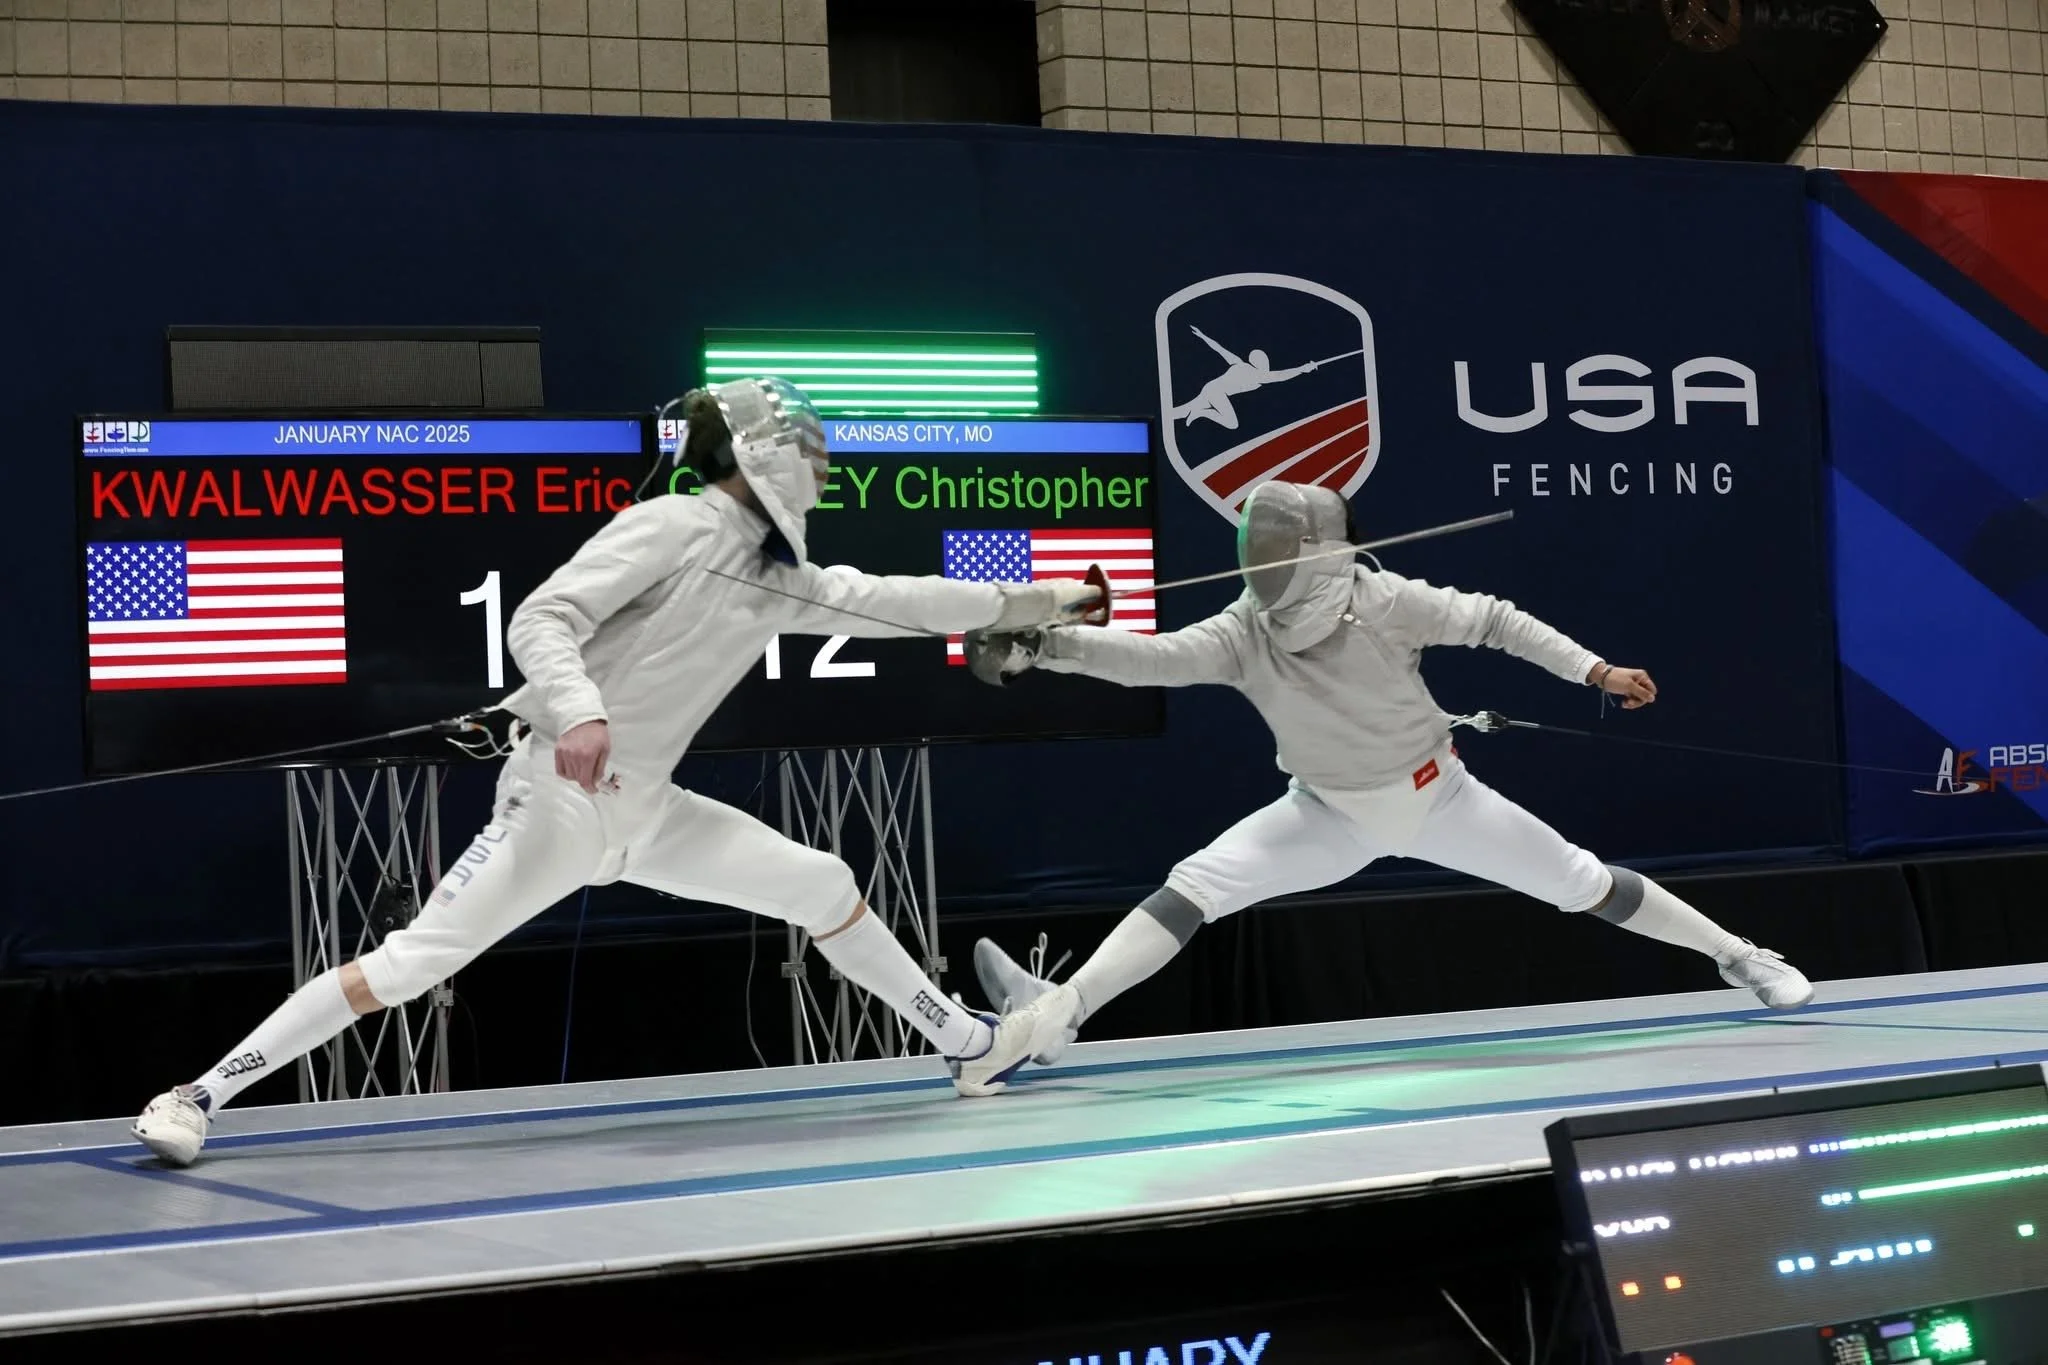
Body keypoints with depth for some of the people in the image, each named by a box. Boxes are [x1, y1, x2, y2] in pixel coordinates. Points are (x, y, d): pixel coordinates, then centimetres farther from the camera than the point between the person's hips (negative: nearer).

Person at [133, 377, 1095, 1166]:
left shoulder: (778, 577, 9)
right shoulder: (668, 527, -15)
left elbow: (892, 602, 13)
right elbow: (538, 621, -23)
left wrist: (1037, 602, 13)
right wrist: (578, 709, -42)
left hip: (641, 811, 8)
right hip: (561, 799, -8)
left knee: (823, 886, 9)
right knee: (411, 964, -15)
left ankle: (967, 1046, 23)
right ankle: (197, 1097, -6)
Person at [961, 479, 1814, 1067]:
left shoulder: (1384, 600, -29)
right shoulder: (1242, 634, -24)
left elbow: (1494, 621, -16)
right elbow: (1150, 658, -38)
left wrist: (1596, 670, -19)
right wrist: (1042, 644, -53)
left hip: (1436, 797, -1)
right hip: (1331, 814, 1)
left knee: (1583, 885, 6)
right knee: (1195, 887, -18)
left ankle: (1738, 955, 27)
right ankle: (1061, 1013, -27)